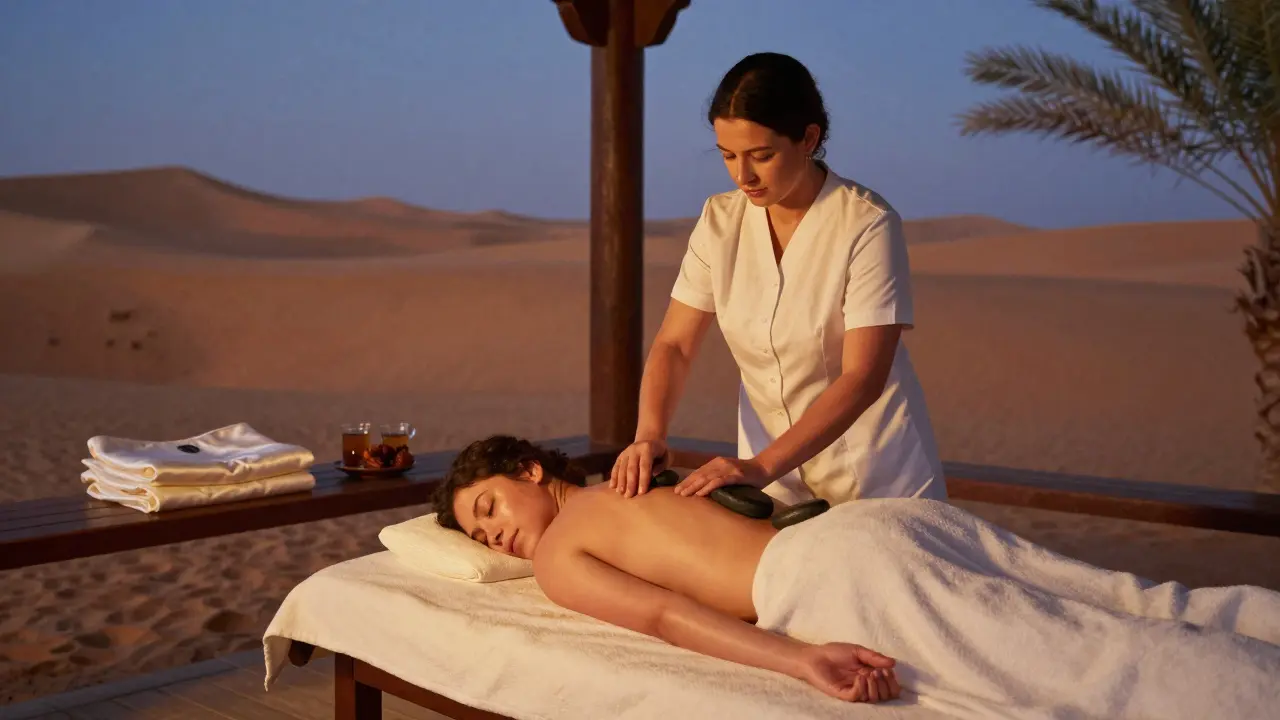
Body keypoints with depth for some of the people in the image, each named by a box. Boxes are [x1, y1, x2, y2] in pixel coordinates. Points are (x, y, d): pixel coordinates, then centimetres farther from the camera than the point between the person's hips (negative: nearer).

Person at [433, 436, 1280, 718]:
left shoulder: (557, 557, 9)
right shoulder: (626, 495, 32)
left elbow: (662, 614, -8)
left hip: (842, 571, -8)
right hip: (892, 516, 8)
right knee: (1134, 611, 0)